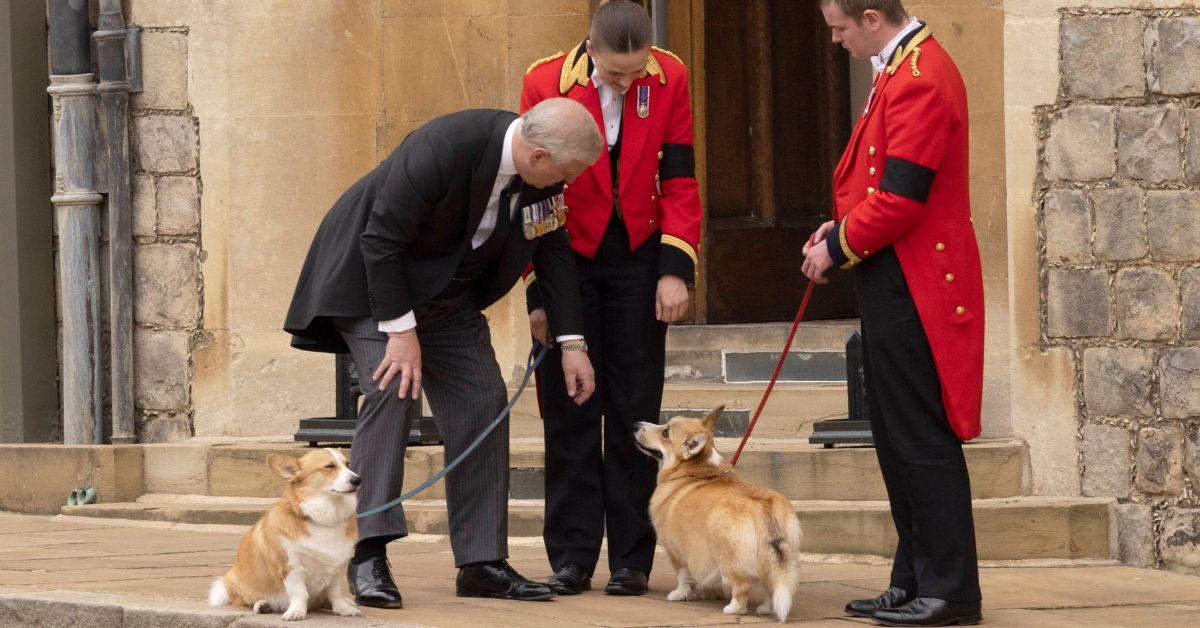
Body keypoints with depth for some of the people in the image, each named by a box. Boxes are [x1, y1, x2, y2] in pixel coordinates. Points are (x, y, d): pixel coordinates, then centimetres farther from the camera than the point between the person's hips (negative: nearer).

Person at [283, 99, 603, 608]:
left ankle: (481, 563, 1)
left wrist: (571, 343, 0)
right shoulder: (442, 148, -34)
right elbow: (382, 239, -28)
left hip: (446, 289, 7)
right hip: (369, 275, -7)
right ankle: (368, 556, -22)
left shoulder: (542, 170, -11)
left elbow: (553, 250, 3)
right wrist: (401, 331, -25)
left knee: (482, 401, -3)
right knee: (390, 390, -23)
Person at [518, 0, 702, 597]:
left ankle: (631, 558, 6)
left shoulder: (670, 79, -8)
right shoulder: (546, 83, -13)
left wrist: (676, 269, -11)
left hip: (637, 257, 1)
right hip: (569, 257, -1)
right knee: (569, 412, 1)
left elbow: (679, 180, -3)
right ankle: (572, 556, 7)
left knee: (634, 412, 2)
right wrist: (538, 292, -7)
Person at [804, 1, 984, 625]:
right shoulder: (898, 70, 15)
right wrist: (839, 229, 7)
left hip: (913, 287, -11)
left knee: (923, 442, -6)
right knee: (896, 439, 14)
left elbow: (901, 199, -22)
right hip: (890, 283, 11)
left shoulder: (920, 79, -18)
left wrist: (839, 247, -10)